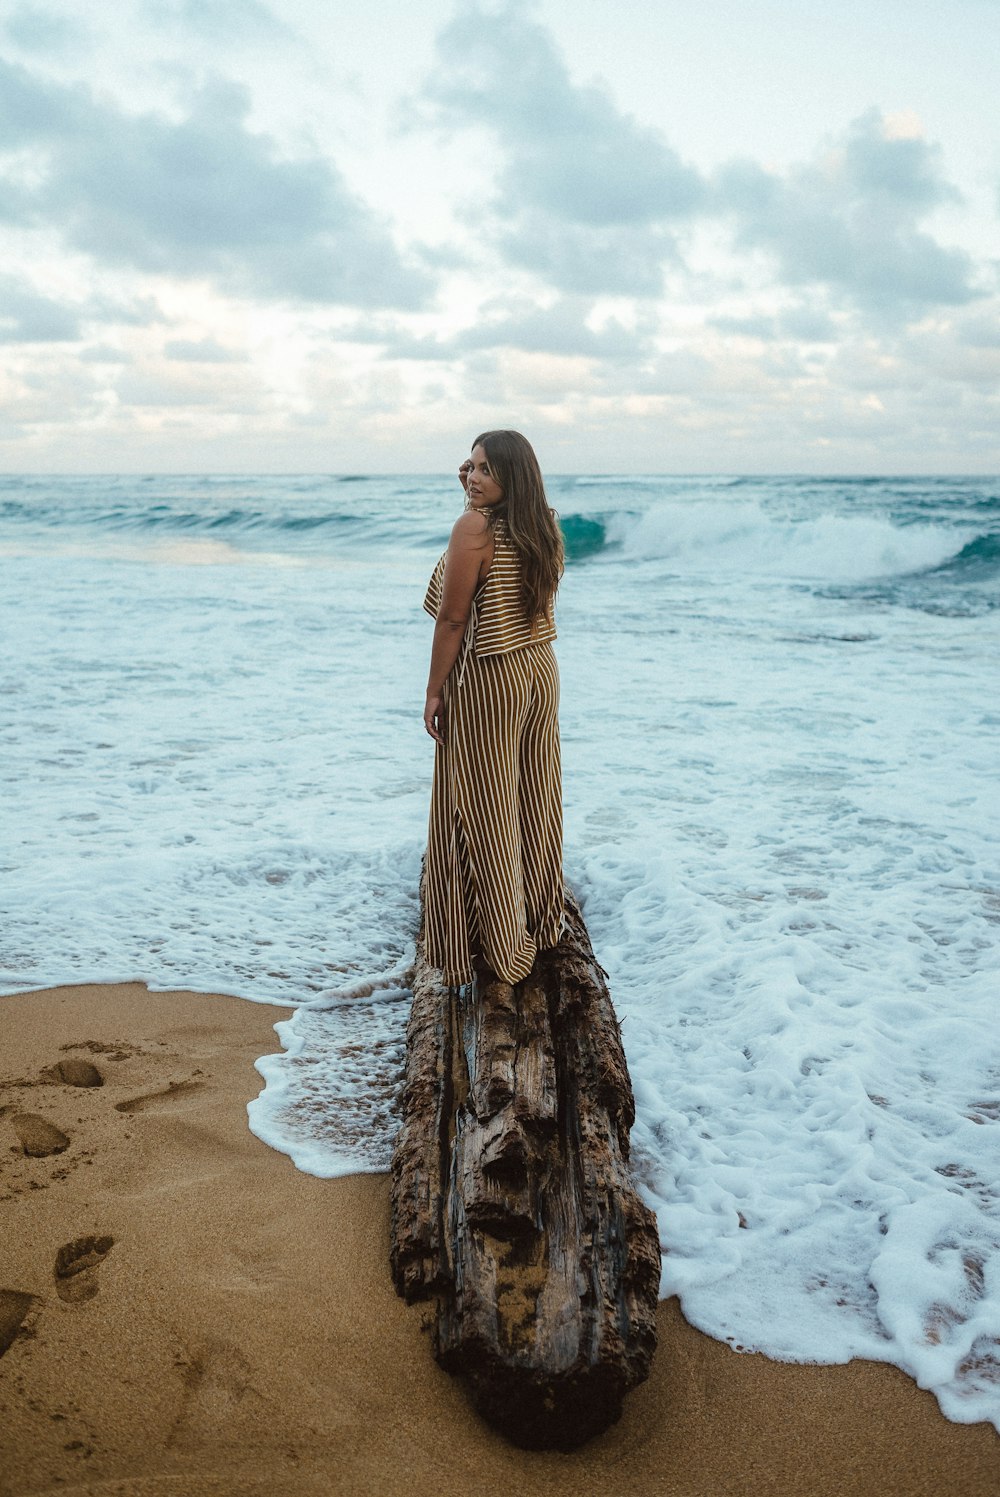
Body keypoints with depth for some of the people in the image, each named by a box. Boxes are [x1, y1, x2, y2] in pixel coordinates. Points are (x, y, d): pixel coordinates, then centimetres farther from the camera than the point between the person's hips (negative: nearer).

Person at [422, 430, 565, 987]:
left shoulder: (474, 528, -18)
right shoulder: (544, 528, 4)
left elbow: (452, 618, -18)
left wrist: (434, 691, -10)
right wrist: (476, 497, 12)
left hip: (487, 681, -8)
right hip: (541, 671, 8)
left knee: (484, 814, 3)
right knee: (534, 803, 18)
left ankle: (498, 946, 12)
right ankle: (539, 923, 32)